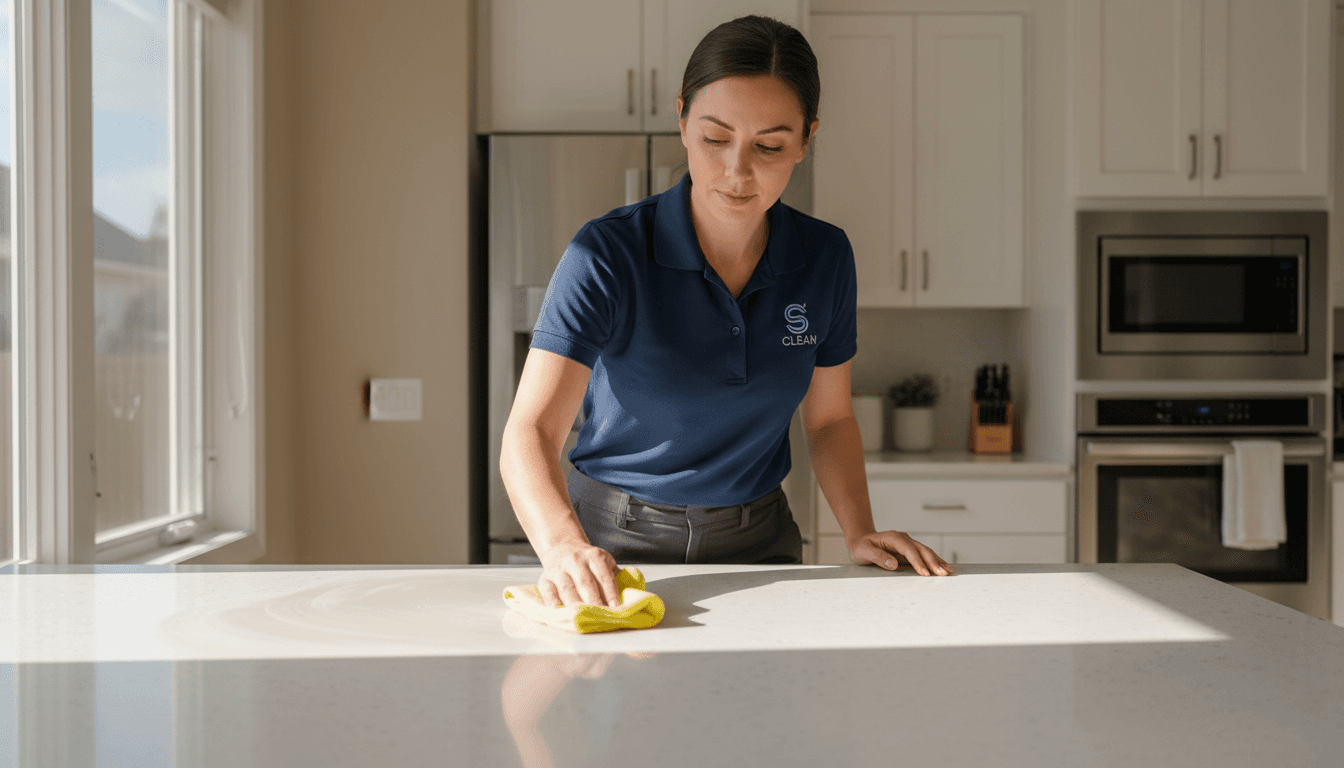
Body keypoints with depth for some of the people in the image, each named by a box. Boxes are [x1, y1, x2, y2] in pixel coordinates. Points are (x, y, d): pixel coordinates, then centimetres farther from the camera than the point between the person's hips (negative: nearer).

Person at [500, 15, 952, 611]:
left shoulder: (824, 259, -2)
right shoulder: (607, 255, -16)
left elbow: (829, 418, 10)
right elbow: (531, 431, -24)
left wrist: (859, 533, -6)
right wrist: (565, 544, -42)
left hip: (758, 540, 3)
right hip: (619, 543, -3)